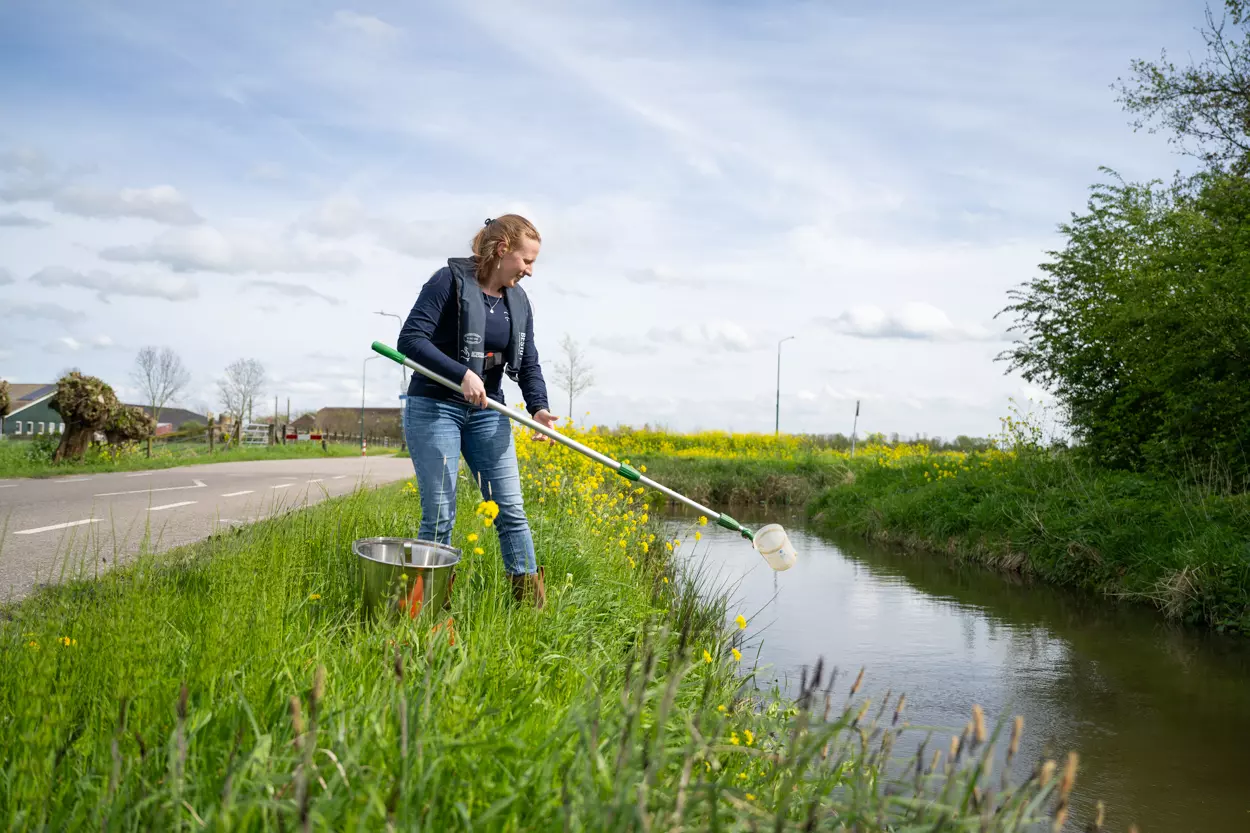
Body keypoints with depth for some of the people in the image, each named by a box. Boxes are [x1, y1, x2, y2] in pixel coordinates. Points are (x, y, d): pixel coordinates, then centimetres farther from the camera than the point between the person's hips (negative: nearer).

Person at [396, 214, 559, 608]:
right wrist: (462, 373, -29)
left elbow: (528, 363, 7)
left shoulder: (518, 301, 8)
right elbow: (410, 339, -19)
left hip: (486, 412, 6)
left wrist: (538, 407, -11)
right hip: (434, 408, -6)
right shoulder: (450, 280, -12)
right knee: (439, 516, -5)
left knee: (511, 509, 4)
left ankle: (533, 604, 11)